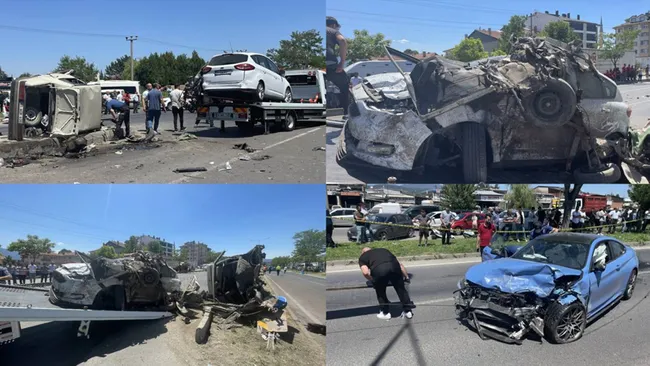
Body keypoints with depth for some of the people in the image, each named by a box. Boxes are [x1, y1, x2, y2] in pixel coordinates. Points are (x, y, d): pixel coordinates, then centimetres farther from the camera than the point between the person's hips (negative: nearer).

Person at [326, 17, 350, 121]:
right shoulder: (334, 31, 18)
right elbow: (343, 41, -4)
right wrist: (342, 62, -4)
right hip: (329, 63, -3)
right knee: (345, 85, 19)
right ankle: (344, 113, 15)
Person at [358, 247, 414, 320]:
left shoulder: (362, 257, 27)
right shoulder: (383, 250, 38)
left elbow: (365, 272, 6)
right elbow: (400, 264, 33)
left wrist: (372, 280, 23)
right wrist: (406, 277, 42)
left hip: (378, 270, -3)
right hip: (394, 266, 3)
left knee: (380, 292, 23)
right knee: (401, 289, 23)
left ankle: (385, 312, 32)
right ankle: (407, 311, 31)